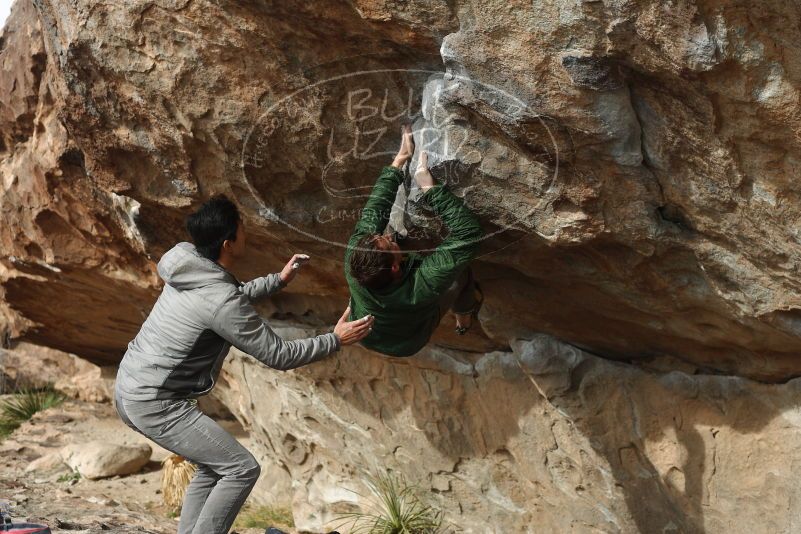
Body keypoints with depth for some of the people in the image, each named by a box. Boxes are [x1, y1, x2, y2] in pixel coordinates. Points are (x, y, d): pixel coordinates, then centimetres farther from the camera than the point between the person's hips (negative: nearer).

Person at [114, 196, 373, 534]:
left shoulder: (191, 268, 4)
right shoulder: (221, 302, -22)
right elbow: (278, 356, -15)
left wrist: (278, 280, 25)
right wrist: (336, 340, -7)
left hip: (128, 388, 10)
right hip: (156, 405, -10)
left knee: (213, 466, 20)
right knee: (242, 468, -6)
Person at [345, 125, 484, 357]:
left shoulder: (354, 260, -39)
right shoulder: (421, 287, -48)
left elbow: (373, 211, -26)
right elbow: (469, 233, -48)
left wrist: (399, 161, -21)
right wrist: (430, 187, -49)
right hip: (409, 343, -3)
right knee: (461, 268, 8)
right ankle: (464, 316, 38)